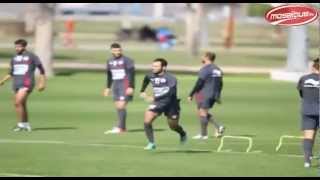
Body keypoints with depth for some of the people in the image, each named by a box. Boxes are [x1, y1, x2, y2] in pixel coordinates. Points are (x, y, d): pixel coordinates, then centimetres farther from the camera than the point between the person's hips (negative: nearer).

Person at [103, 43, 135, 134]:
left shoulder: (126, 60, -9)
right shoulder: (110, 61, 13)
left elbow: (131, 74, -12)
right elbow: (109, 75, 23)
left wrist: (131, 87, -18)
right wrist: (108, 88, 22)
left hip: (125, 86, -7)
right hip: (116, 85, 7)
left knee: (121, 106, -14)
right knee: (118, 106, 6)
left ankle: (120, 127, -14)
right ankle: (123, 127, 13)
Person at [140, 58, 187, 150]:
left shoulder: (171, 78, -25)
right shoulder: (151, 76, -7)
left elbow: (170, 92, -40)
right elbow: (146, 79, 20)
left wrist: (155, 98, -47)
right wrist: (142, 91, 14)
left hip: (171, 104, -4)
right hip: (158, 103, 4)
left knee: (173, 126, 14)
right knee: (147, 121, -18)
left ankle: (183, 134, 49)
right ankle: (151, 143, -6)